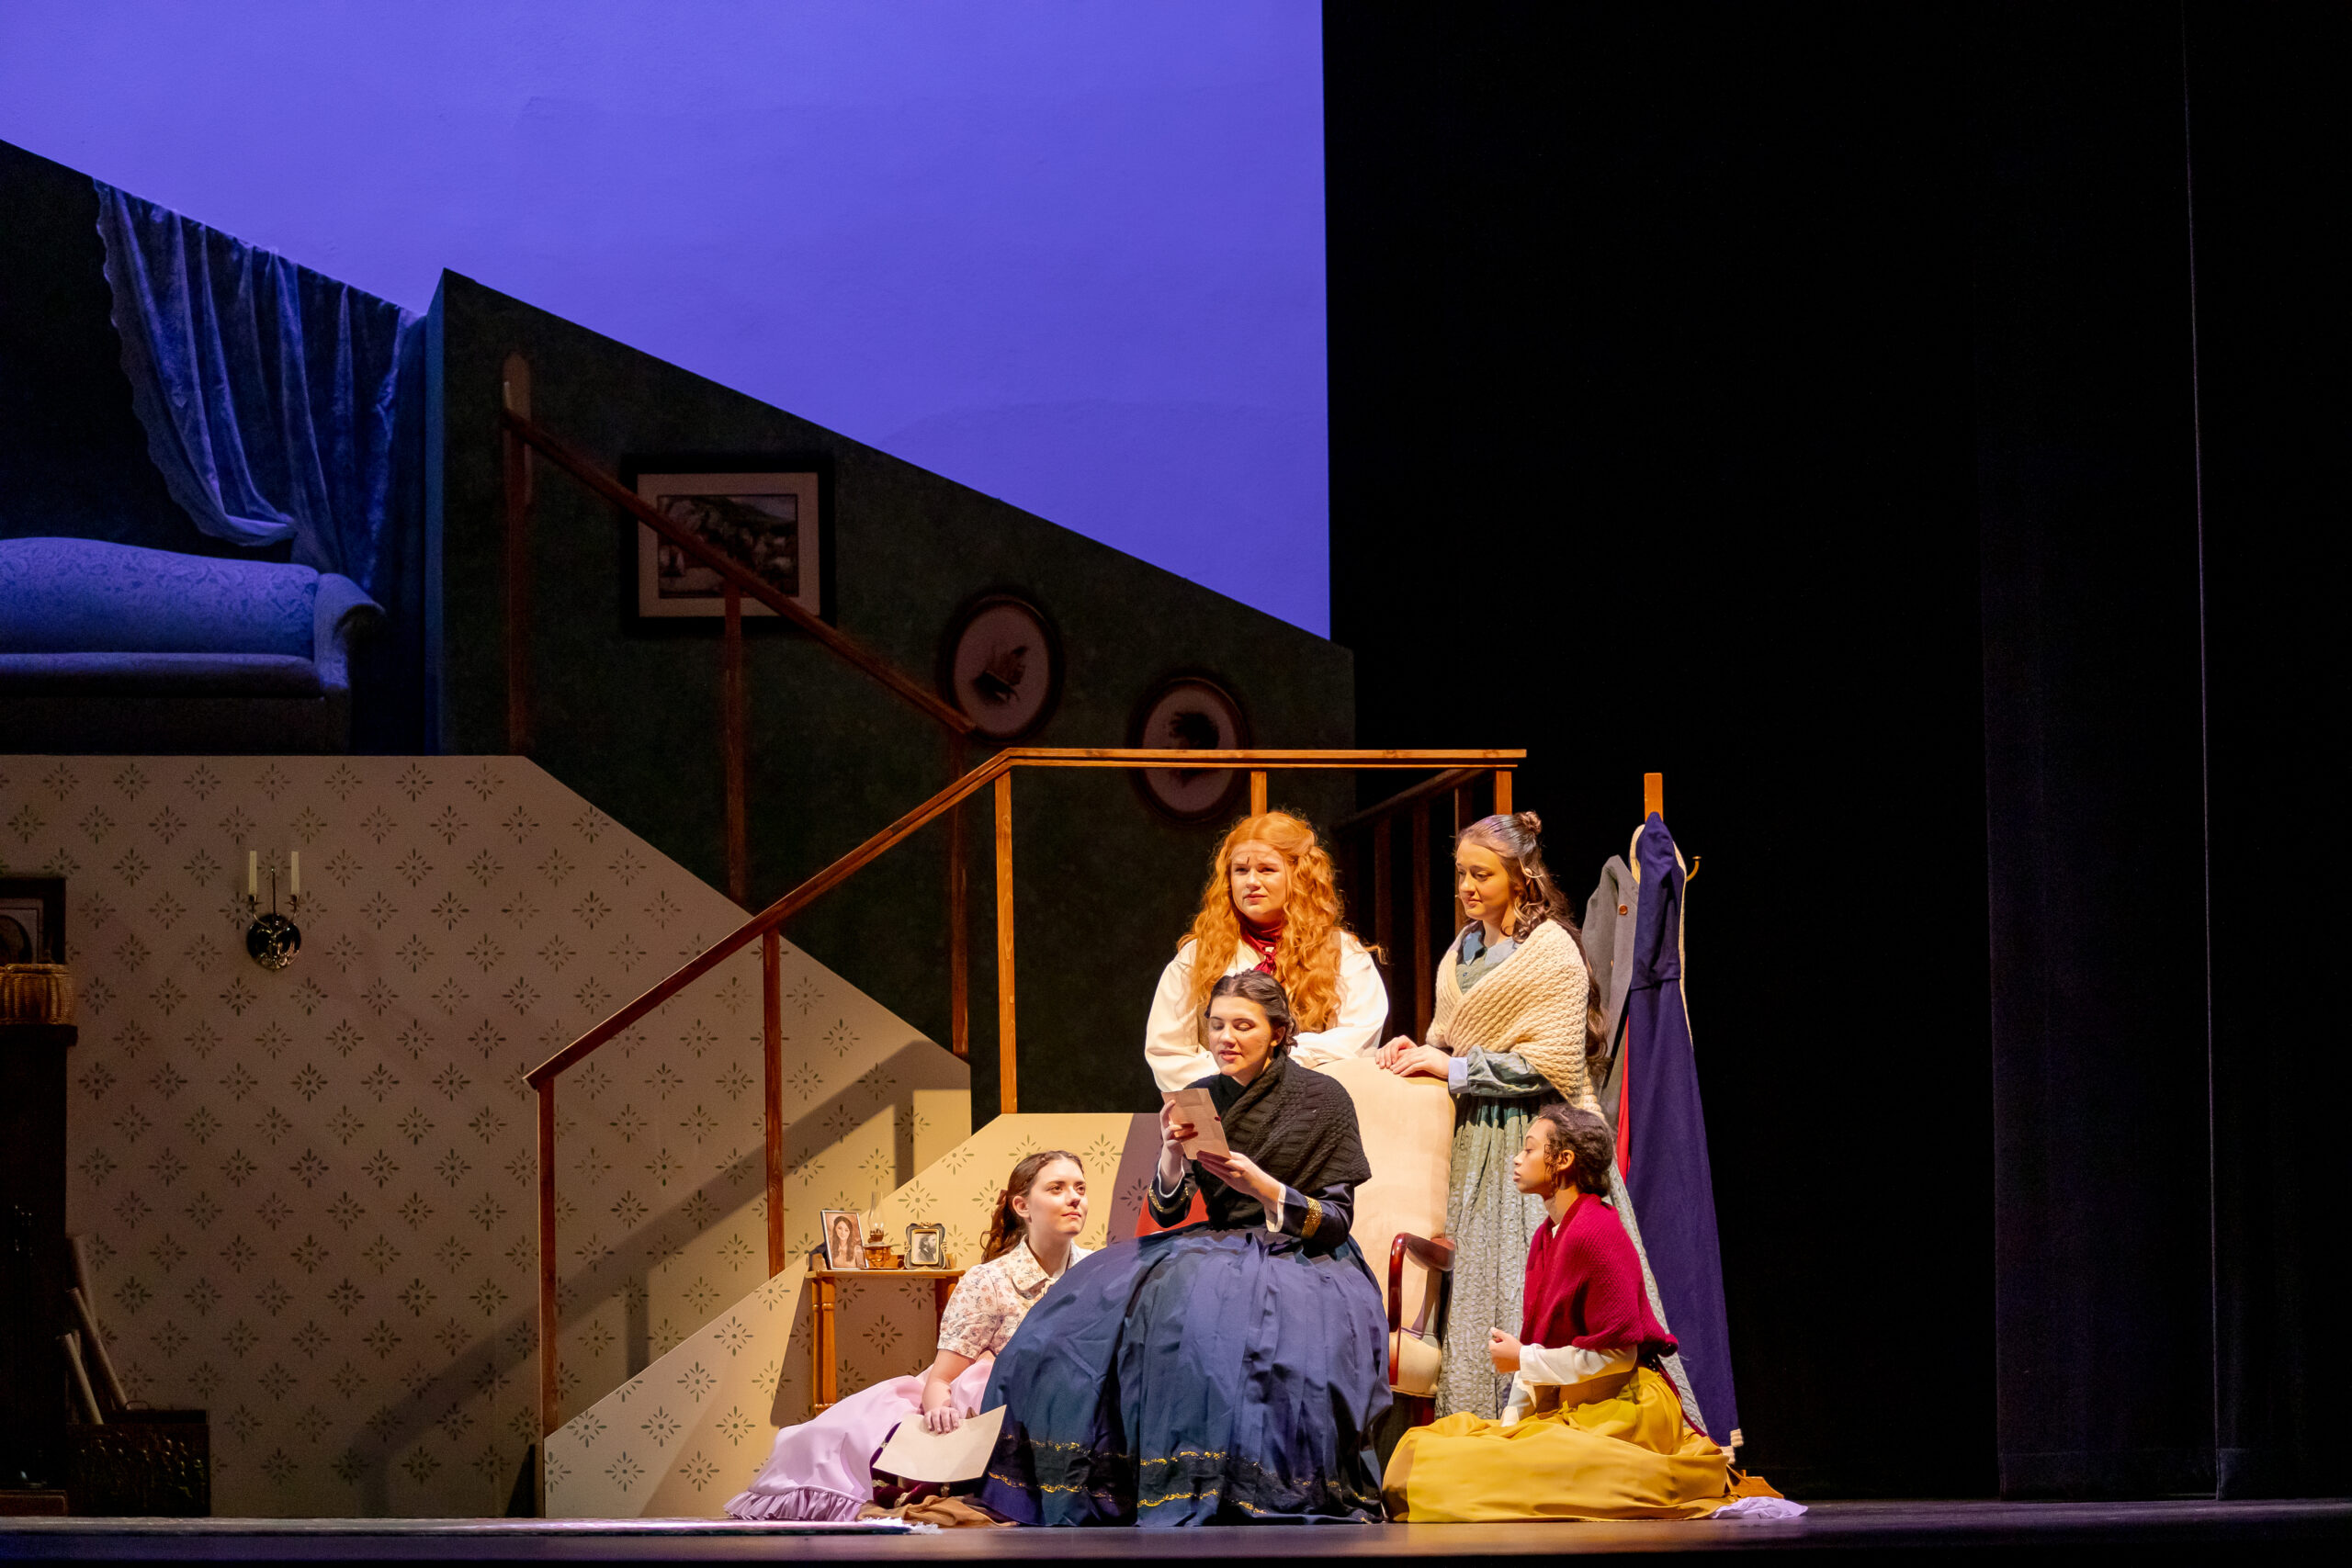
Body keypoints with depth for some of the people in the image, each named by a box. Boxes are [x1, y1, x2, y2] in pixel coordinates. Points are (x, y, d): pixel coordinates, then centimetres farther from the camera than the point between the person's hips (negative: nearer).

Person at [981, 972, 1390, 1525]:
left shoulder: (1322, 1100, -3)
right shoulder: (1202, 1101, 11)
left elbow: (1336, 1221, -5)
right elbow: (1166, 1212, 7)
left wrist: (1263, 1186, -20)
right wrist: (1173, 1154, -13)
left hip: (1303, 1260, -5)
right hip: (1220, 1250, 5)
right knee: (1091, 1312, -19)